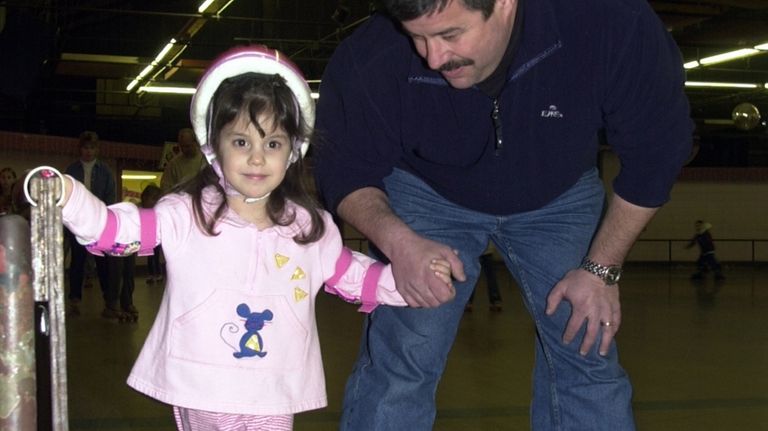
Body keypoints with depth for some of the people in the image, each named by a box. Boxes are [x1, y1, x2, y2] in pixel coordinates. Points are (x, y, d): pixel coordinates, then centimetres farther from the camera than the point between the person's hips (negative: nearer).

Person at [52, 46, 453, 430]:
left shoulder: (310, 228, 2)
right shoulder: (185, 216, -7)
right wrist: (68, 197, -31)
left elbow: (353, 276, 13)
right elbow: (114, 228, -14)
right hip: (201, 397, -1)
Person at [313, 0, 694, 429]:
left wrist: (602, 269, -16)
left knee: (586, 358, -3)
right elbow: (347, 172, -16)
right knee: (396, 362, -11)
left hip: (559, 196, 1)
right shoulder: (369, 62, -34)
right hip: (428, 194, -1)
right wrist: (395, 240, -38)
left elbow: (655, 151, -18)